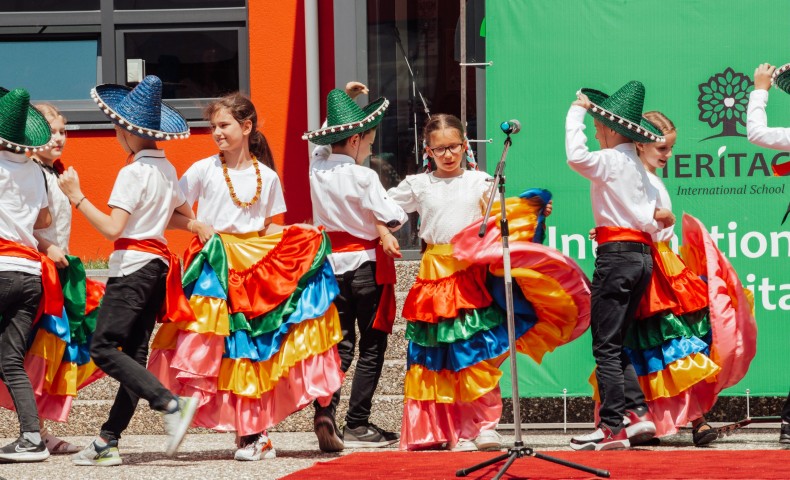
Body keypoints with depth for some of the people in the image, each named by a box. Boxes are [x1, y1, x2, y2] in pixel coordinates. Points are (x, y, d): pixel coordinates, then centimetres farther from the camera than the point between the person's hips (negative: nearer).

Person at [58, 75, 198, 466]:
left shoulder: (133, 173, -14)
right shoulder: (167, 169, 11)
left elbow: (112, 229, -19)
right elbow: (187, 217, 23)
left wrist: (77, 197, -15)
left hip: (133, 264, -9)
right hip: (159, 264, 9)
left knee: (104, 348, -10)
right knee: (134, 353, 6)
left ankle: (172, 405, -20)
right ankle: (108, 442, 7)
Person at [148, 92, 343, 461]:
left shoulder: (267, 177, 9)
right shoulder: (203, 170, 2)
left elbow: (268, 228, 15)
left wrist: (300, 234, -1)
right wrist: (197, 227, -12)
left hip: (257, 265, 2)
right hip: (216, 266, -2)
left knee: (257, 347, -2)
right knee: (224, 346, -9)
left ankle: (252, 432, 5)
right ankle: (248, 432, -3)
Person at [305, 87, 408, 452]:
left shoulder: (317, 168, -1)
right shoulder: (363, 177, -17)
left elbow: (324, 147, 22)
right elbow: (393, 218, -12)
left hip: (332, 262, 5)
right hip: (365, 263, -5)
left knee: (341, 342, 10)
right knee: (372, 346, 5)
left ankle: (325, 407, -13)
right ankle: (357, 425, 3)